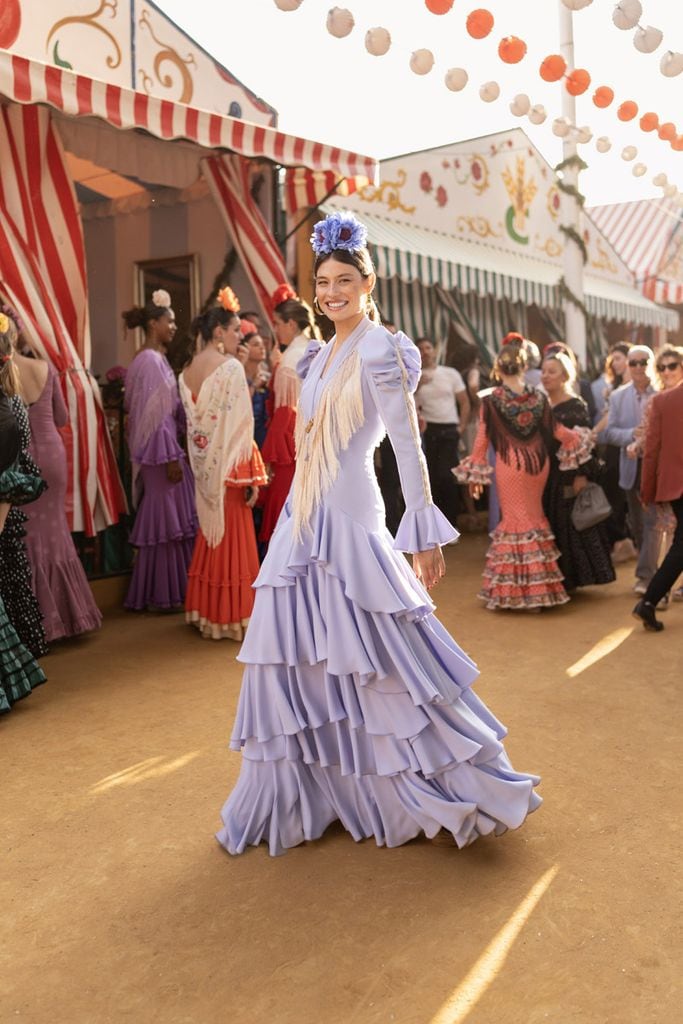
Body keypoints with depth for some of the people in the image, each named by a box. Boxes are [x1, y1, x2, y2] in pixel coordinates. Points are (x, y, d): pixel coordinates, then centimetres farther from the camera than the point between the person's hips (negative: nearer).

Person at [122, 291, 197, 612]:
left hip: (164, 448, 10)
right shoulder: (150, 360, -15)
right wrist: (170, 458, -21)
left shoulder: (154, 359, 15)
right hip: (161, 452, -10)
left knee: (162, 521, 14)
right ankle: (162, 596, 9)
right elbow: (155, 413, -20)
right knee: (165, 521, -2)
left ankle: (155, 593, 23)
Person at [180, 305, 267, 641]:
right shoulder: (230, 366, -14)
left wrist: (202, 466, 16)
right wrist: (253, 475, -13)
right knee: (233, 536, 2)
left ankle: (206, 611, 24)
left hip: (205, 465, 7)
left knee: (210, 532, 16)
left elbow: (192, 421, 10)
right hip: (229, 463, -7)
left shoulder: (188, 370, 8)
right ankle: (231, 615, 9)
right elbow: (241, 424, -17)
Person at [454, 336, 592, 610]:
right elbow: (555, 430, 5)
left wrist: (475, 473, 2)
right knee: (535, 518, 15)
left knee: (515, 521, 5)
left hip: (510, 466, -3)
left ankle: (517, 591, 8)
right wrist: (579, 440, 23)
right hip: (538, 463, 3)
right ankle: (538, 587, 20)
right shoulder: (538, 397, -1)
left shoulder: (491, 401, -9)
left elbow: (482, 439, -6)